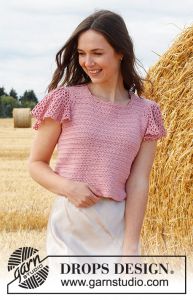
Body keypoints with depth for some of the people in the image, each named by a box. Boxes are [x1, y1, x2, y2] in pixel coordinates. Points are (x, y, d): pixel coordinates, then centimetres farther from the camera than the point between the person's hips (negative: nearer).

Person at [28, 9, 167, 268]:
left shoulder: (145, 112, 3)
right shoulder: (65, 100, -2)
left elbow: (138, 182, -2)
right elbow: (36, 164, 4)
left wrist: (131, 247, -9)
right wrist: (67, 186, -16)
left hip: (119, 226, 2)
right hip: (70, 226, -2)